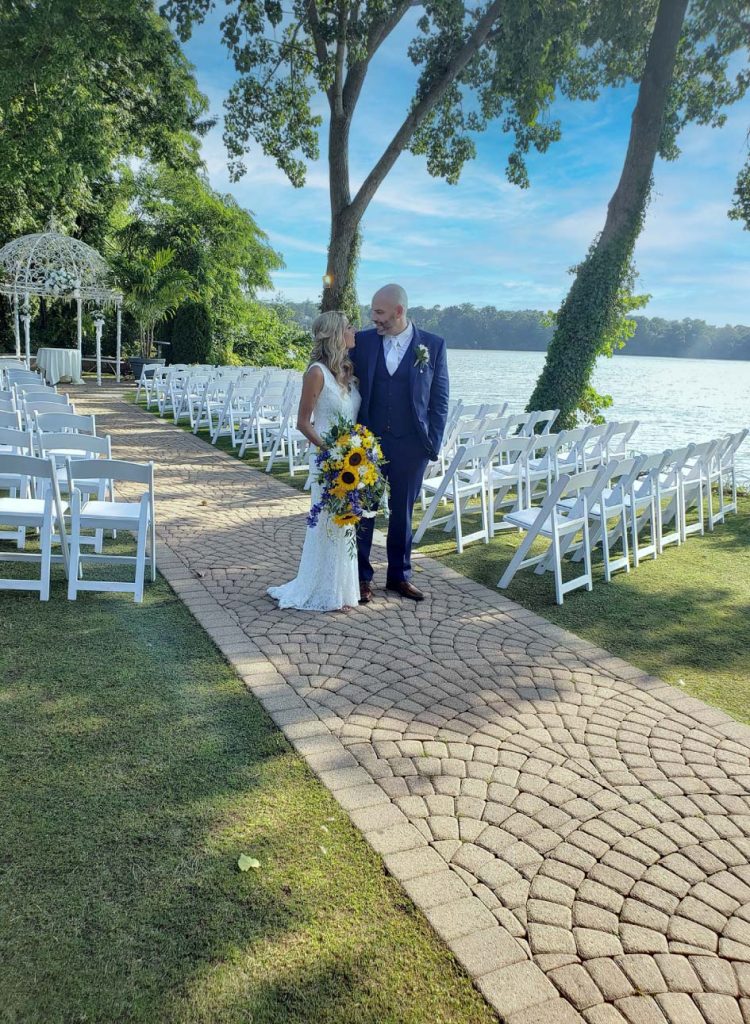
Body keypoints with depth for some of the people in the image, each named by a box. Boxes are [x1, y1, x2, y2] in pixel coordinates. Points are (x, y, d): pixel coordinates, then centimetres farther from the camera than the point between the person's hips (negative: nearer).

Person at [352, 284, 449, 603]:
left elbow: (439, 400, 1)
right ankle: (362, 577, 19)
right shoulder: (362, 341, 2)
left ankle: (400, 575, 27)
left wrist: (433, 444, -3)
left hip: (409, 445, 0)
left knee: (402, 513, 12)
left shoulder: (433, 345, -1)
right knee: (362, 511, 5)